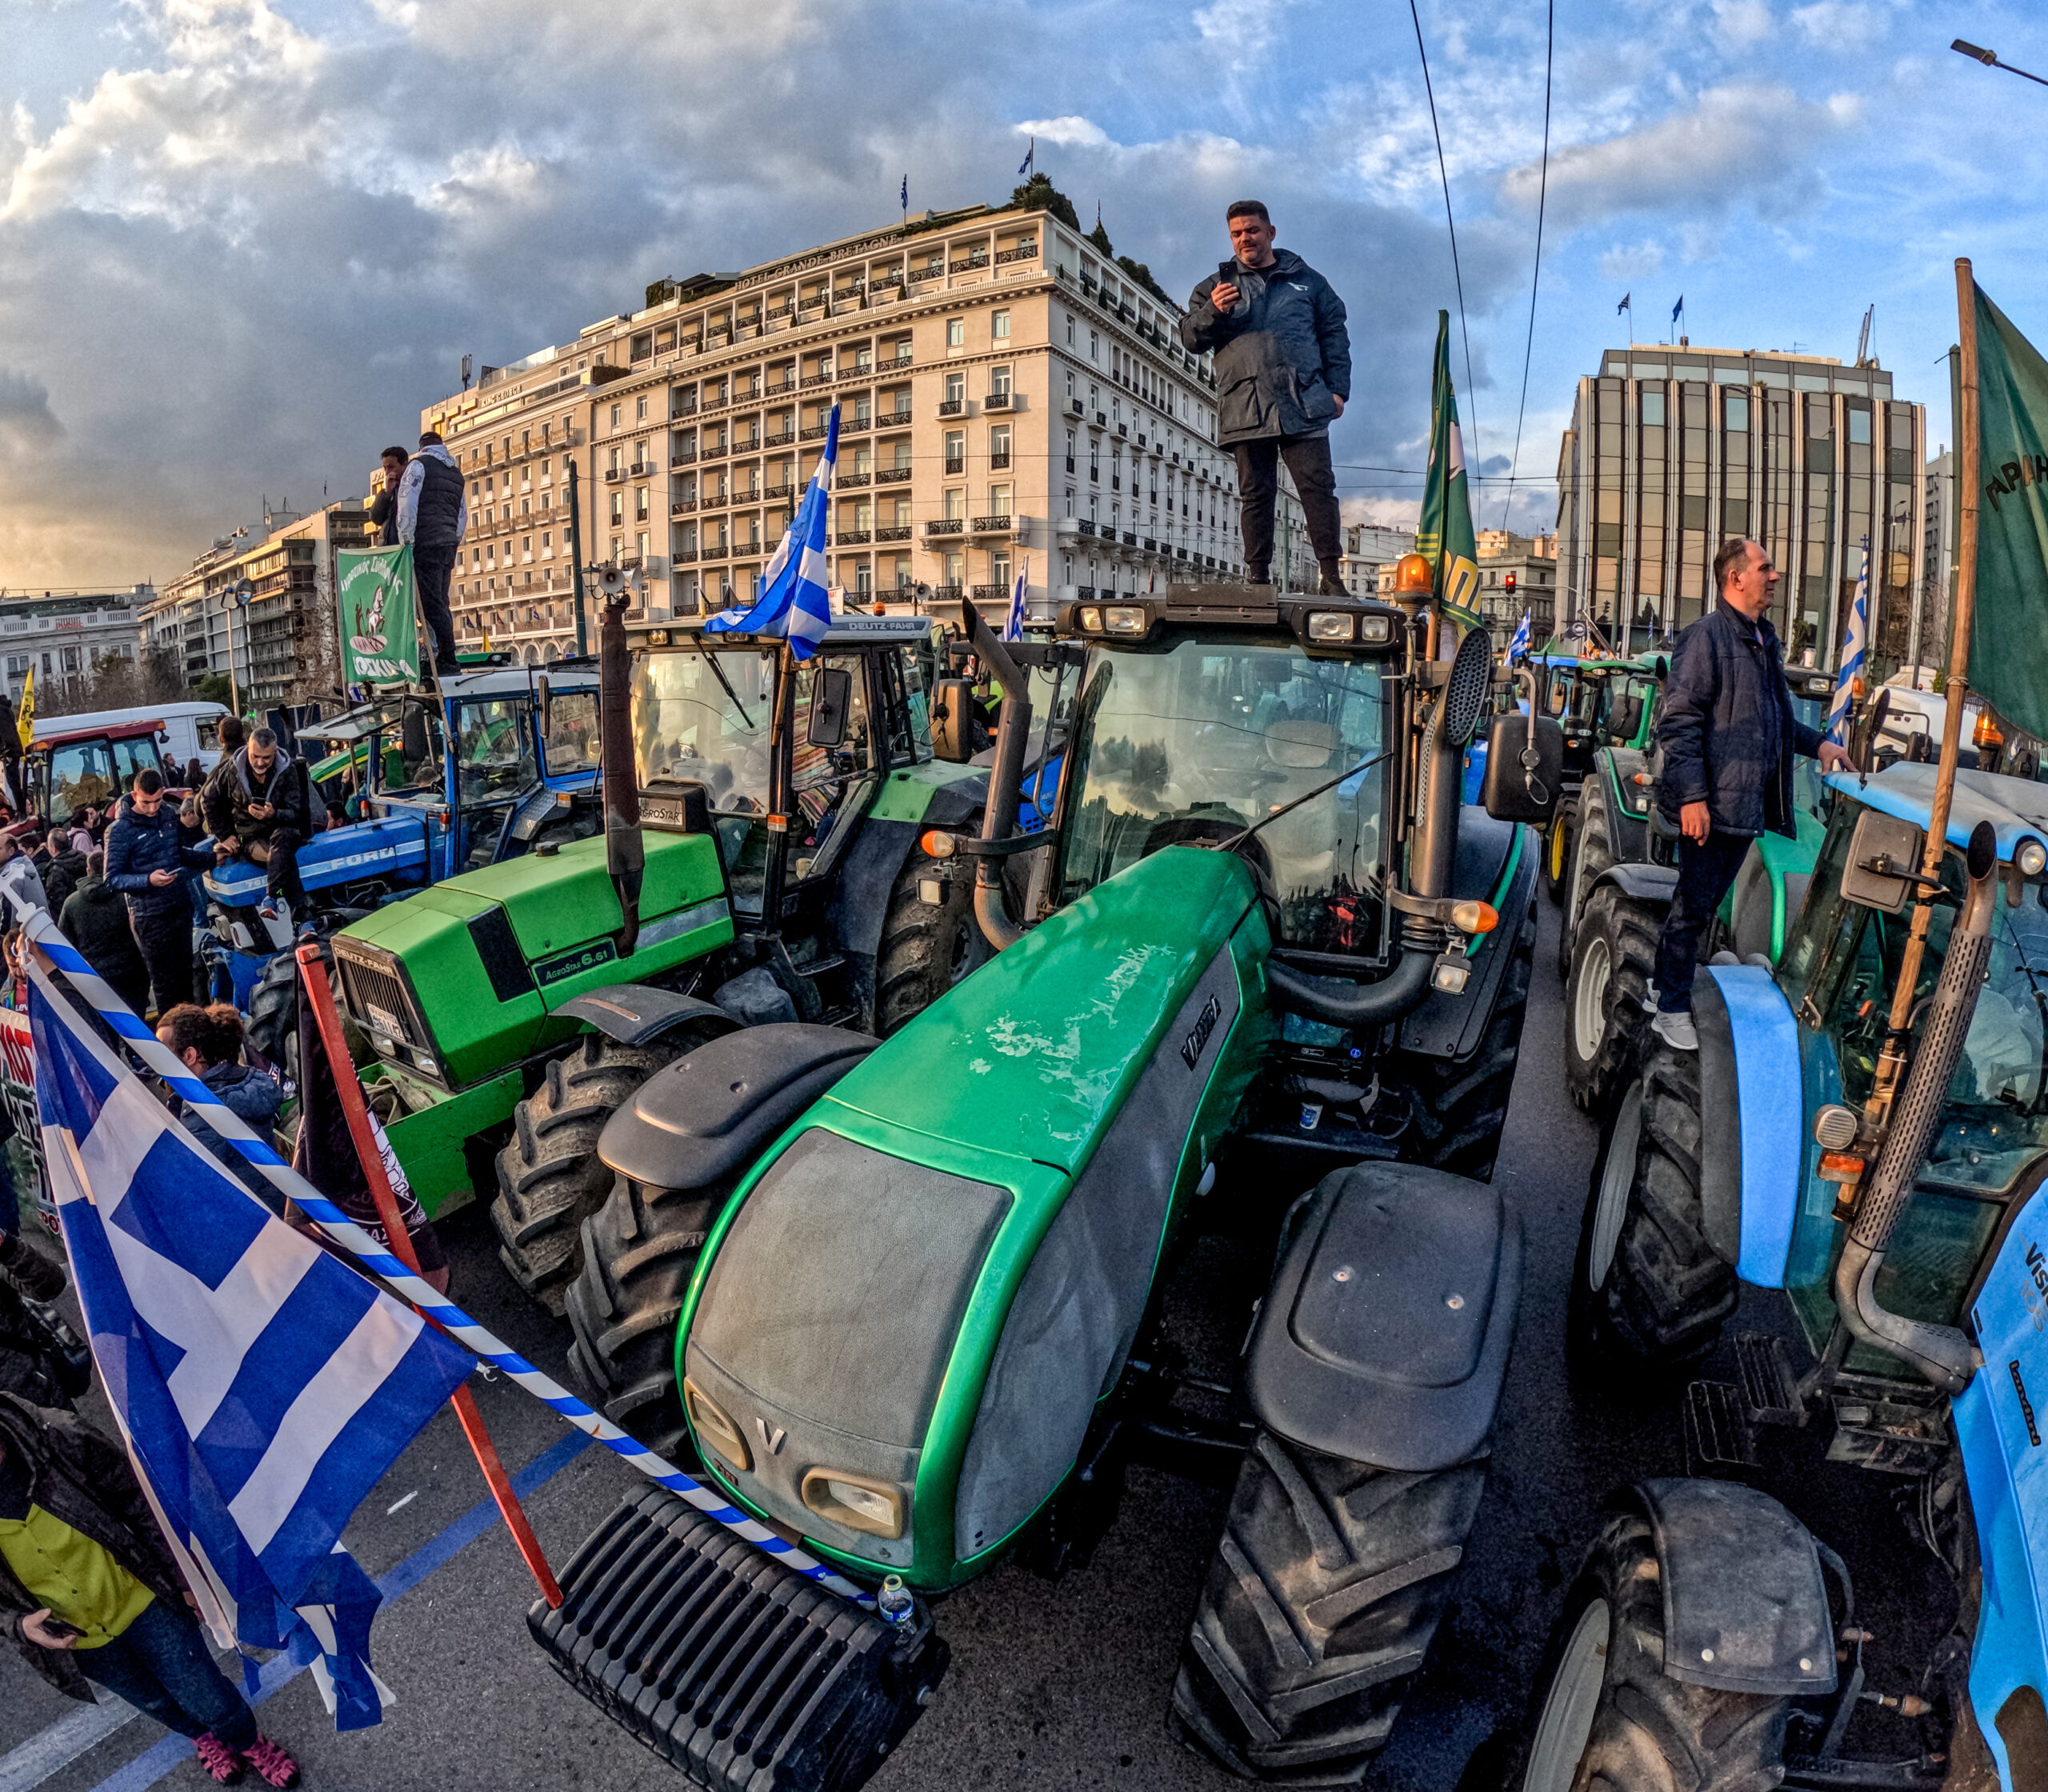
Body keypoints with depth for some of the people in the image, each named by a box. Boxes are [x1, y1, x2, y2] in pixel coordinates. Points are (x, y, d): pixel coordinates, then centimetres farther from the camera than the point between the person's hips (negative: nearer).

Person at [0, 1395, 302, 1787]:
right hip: (80, 1643, 2)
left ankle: (249, 1743, 45)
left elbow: (140, 1504, -15)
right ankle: (203, 1736, 61)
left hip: (140, 1602, -1)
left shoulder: (59, 1439, -28)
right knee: (156, 1703, 26)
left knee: (210, 1700, 11)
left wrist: (185, 1578, -8)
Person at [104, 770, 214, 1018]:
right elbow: (112, 878, -11)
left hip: (181, 906, 5)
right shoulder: (120, 830, -12)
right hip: (150, 916, -5)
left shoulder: (169, 814, 5)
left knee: (185, 975, 14)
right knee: (165, 982, 0)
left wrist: (211, 857, 7)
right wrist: (148, 880, -26)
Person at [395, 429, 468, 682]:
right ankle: (445, 659, 9)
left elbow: (407, 504, -10)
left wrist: (406, 540, -9)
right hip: (449, 545, 8)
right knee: (440, 603, 10)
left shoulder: (419, 464, -1)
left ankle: (447, 661, -14)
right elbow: (463, 514, 21)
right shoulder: (456, 473, 21)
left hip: (426, 544, -8)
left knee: (432, 604, -10)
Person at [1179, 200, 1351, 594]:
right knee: (1255, 495, -1)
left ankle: (1332, 576, -7)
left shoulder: (1307, 280, 19)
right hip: (1245, 410, 1)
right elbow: (1189, 336, 11)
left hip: (1303, 407, 0)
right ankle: (1258, 578, 2)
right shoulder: (1217, 285, 19)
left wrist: (1337, 389, 3)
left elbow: (1335, 335, 15)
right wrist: (1212, 312, -10)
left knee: (1319, 488, -8)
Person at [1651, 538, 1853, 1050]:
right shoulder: (1706, 635, -10)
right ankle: (1672, 1011, 6)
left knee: (1709, 902, 14)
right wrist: (1691, 795, -23)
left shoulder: (1765, 640, 19)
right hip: (1711, 804, -9)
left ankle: (1670, 984, 26)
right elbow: (1678, 721, -17)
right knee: (1693, 906, -3)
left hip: (1749, 803, 9)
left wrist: (1816, 743, 17)